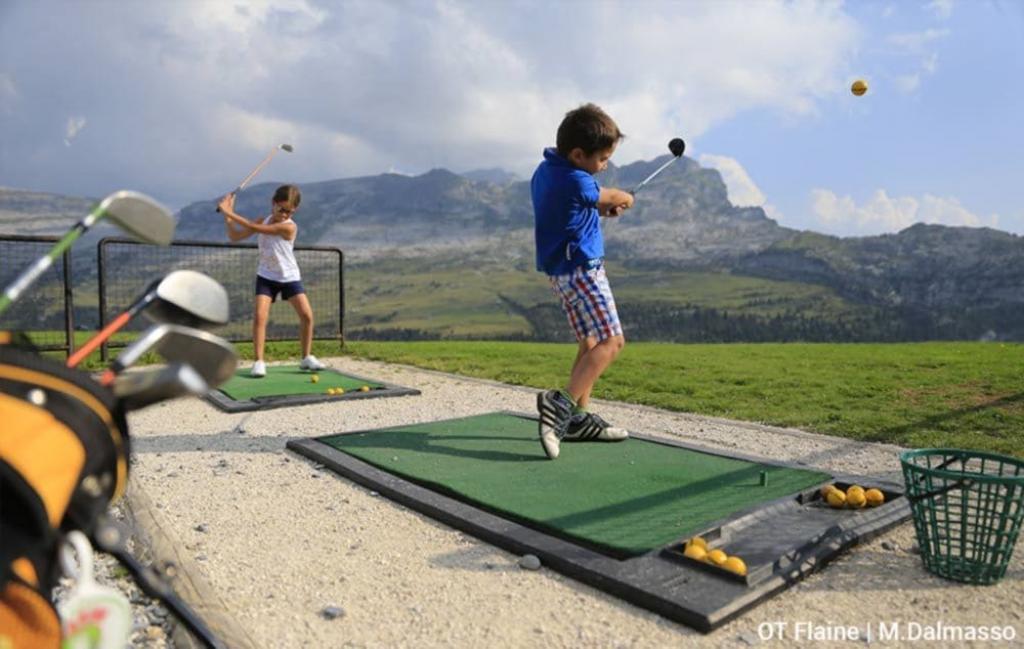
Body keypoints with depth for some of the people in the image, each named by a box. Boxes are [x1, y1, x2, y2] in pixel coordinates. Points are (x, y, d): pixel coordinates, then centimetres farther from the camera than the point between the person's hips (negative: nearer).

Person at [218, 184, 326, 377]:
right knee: (260, 316, -14)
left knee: (307, 315, -9)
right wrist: (227, 216, -14)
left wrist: (230, 212, -26)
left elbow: (254, 228, -28)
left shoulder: (289, 227, -20)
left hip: (290, 277, -3)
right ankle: (259, 362, -9)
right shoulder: (263, 220, -2)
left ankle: (307, 358, 9)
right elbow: (235, 236, 0)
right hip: (266, 277, 3)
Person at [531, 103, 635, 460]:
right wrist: (624, 200, 23)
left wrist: (603, 208, 6)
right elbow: (614, 198, 0)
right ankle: (561, 403, -23)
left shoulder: (545, 171, 10)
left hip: (562, 270, 10)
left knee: (591, 343, 13)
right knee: (611, 340, -13)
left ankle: (578, 418, 14)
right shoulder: (575, 181, -18)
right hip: (581, 268, -10)